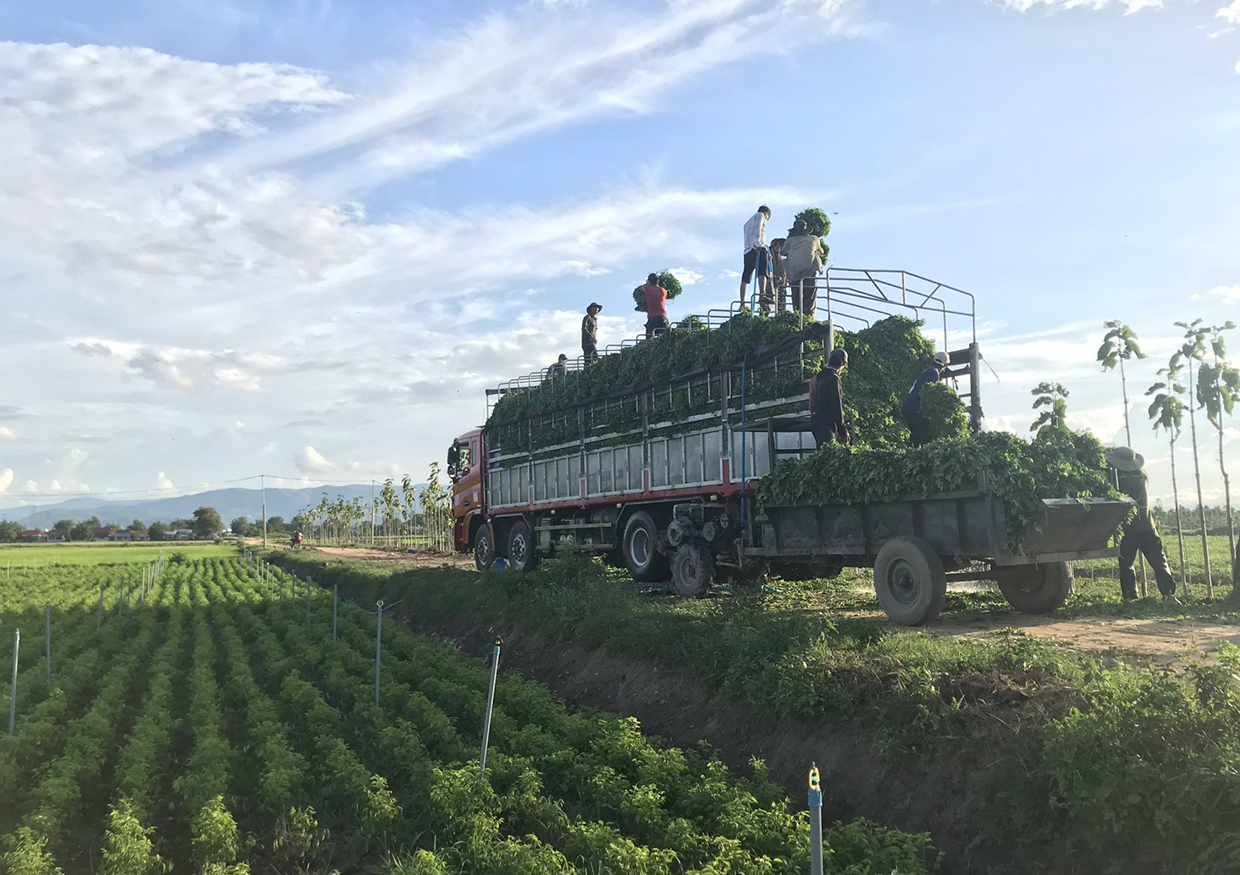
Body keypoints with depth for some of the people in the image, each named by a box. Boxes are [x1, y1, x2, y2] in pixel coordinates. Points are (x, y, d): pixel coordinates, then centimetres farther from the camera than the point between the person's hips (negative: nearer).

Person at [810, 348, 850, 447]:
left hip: (818, 422, 10)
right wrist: (843, 431, -8)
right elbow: (836, 407, -13)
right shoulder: (833, 378, -10)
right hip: (826, 425, -10)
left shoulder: (820, 378, 18)